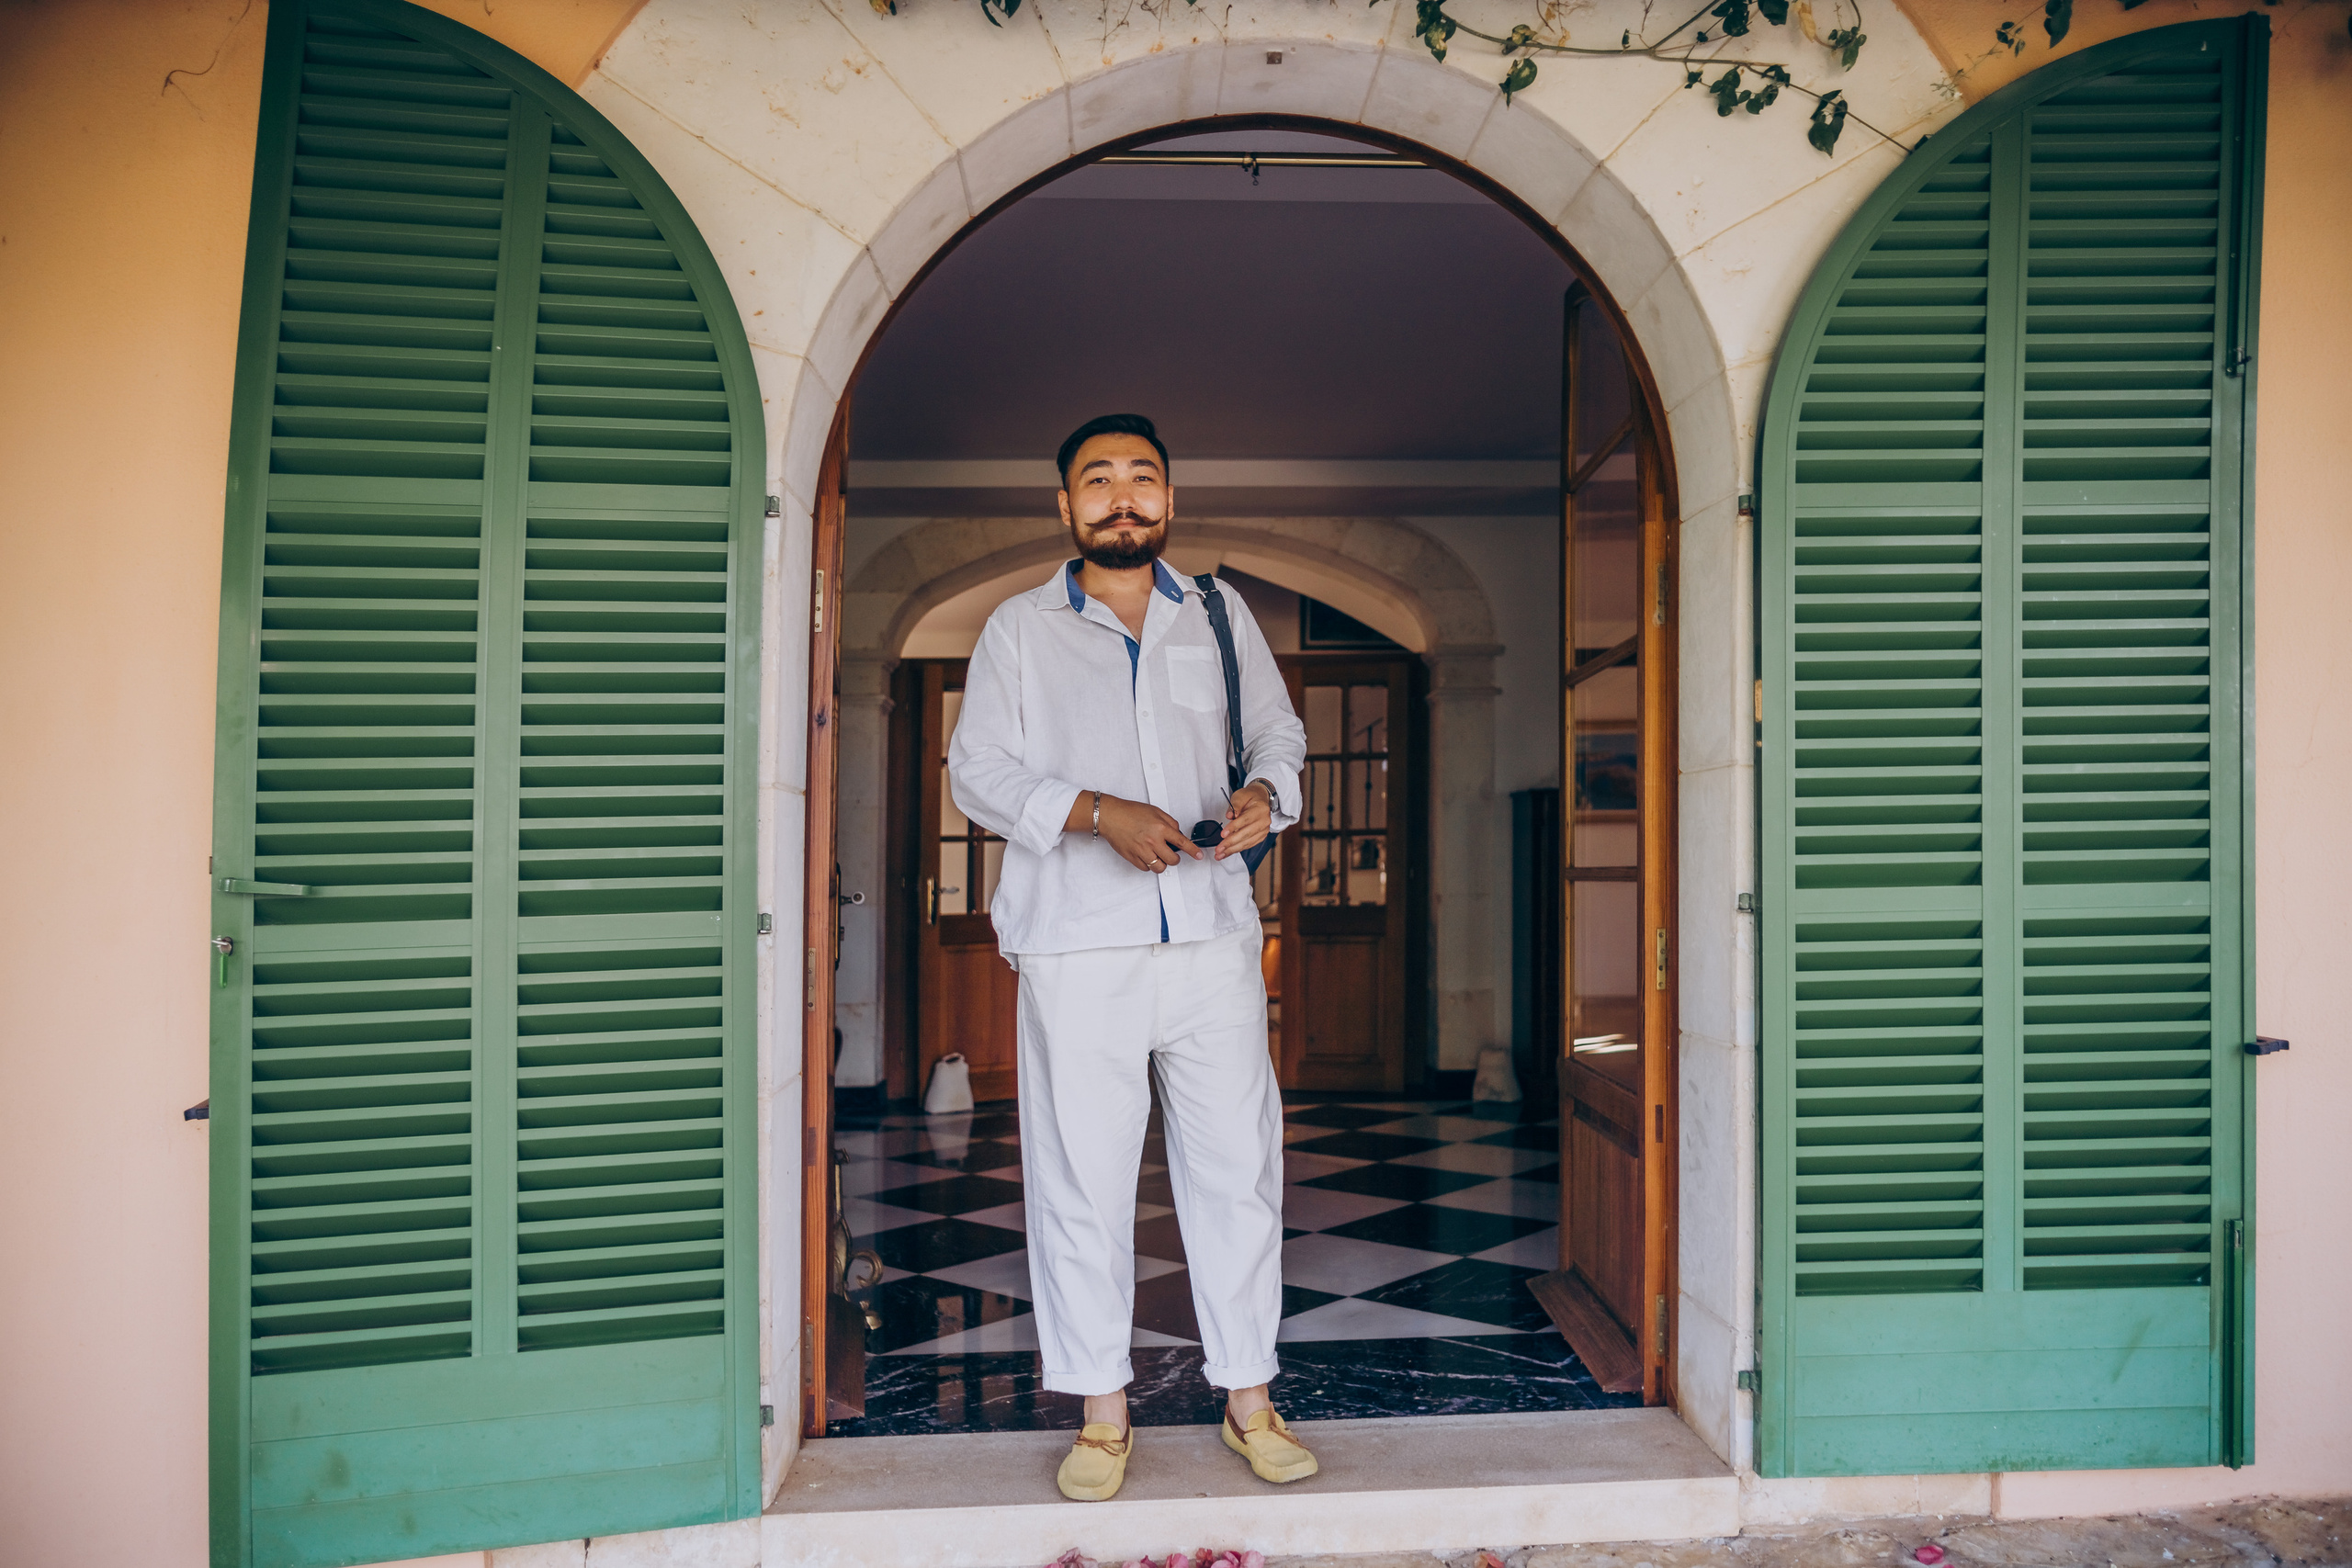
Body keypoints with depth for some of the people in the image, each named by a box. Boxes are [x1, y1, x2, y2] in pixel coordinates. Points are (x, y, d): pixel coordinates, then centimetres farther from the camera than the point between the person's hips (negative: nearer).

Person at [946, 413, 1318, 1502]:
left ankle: (1250, 1401, 21)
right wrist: (1101, 814, -14)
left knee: (1238, 1165, 5)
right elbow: (979, 770, 0)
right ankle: (1103, 1413, 19)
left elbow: (1279, 730, 19)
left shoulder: (1220, 615, 13)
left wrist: (1265, 792, -5)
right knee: (1082, 1179, 3)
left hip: (1213, 934, 2)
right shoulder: (1018, 629, 7)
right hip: (1076, 949, -2)